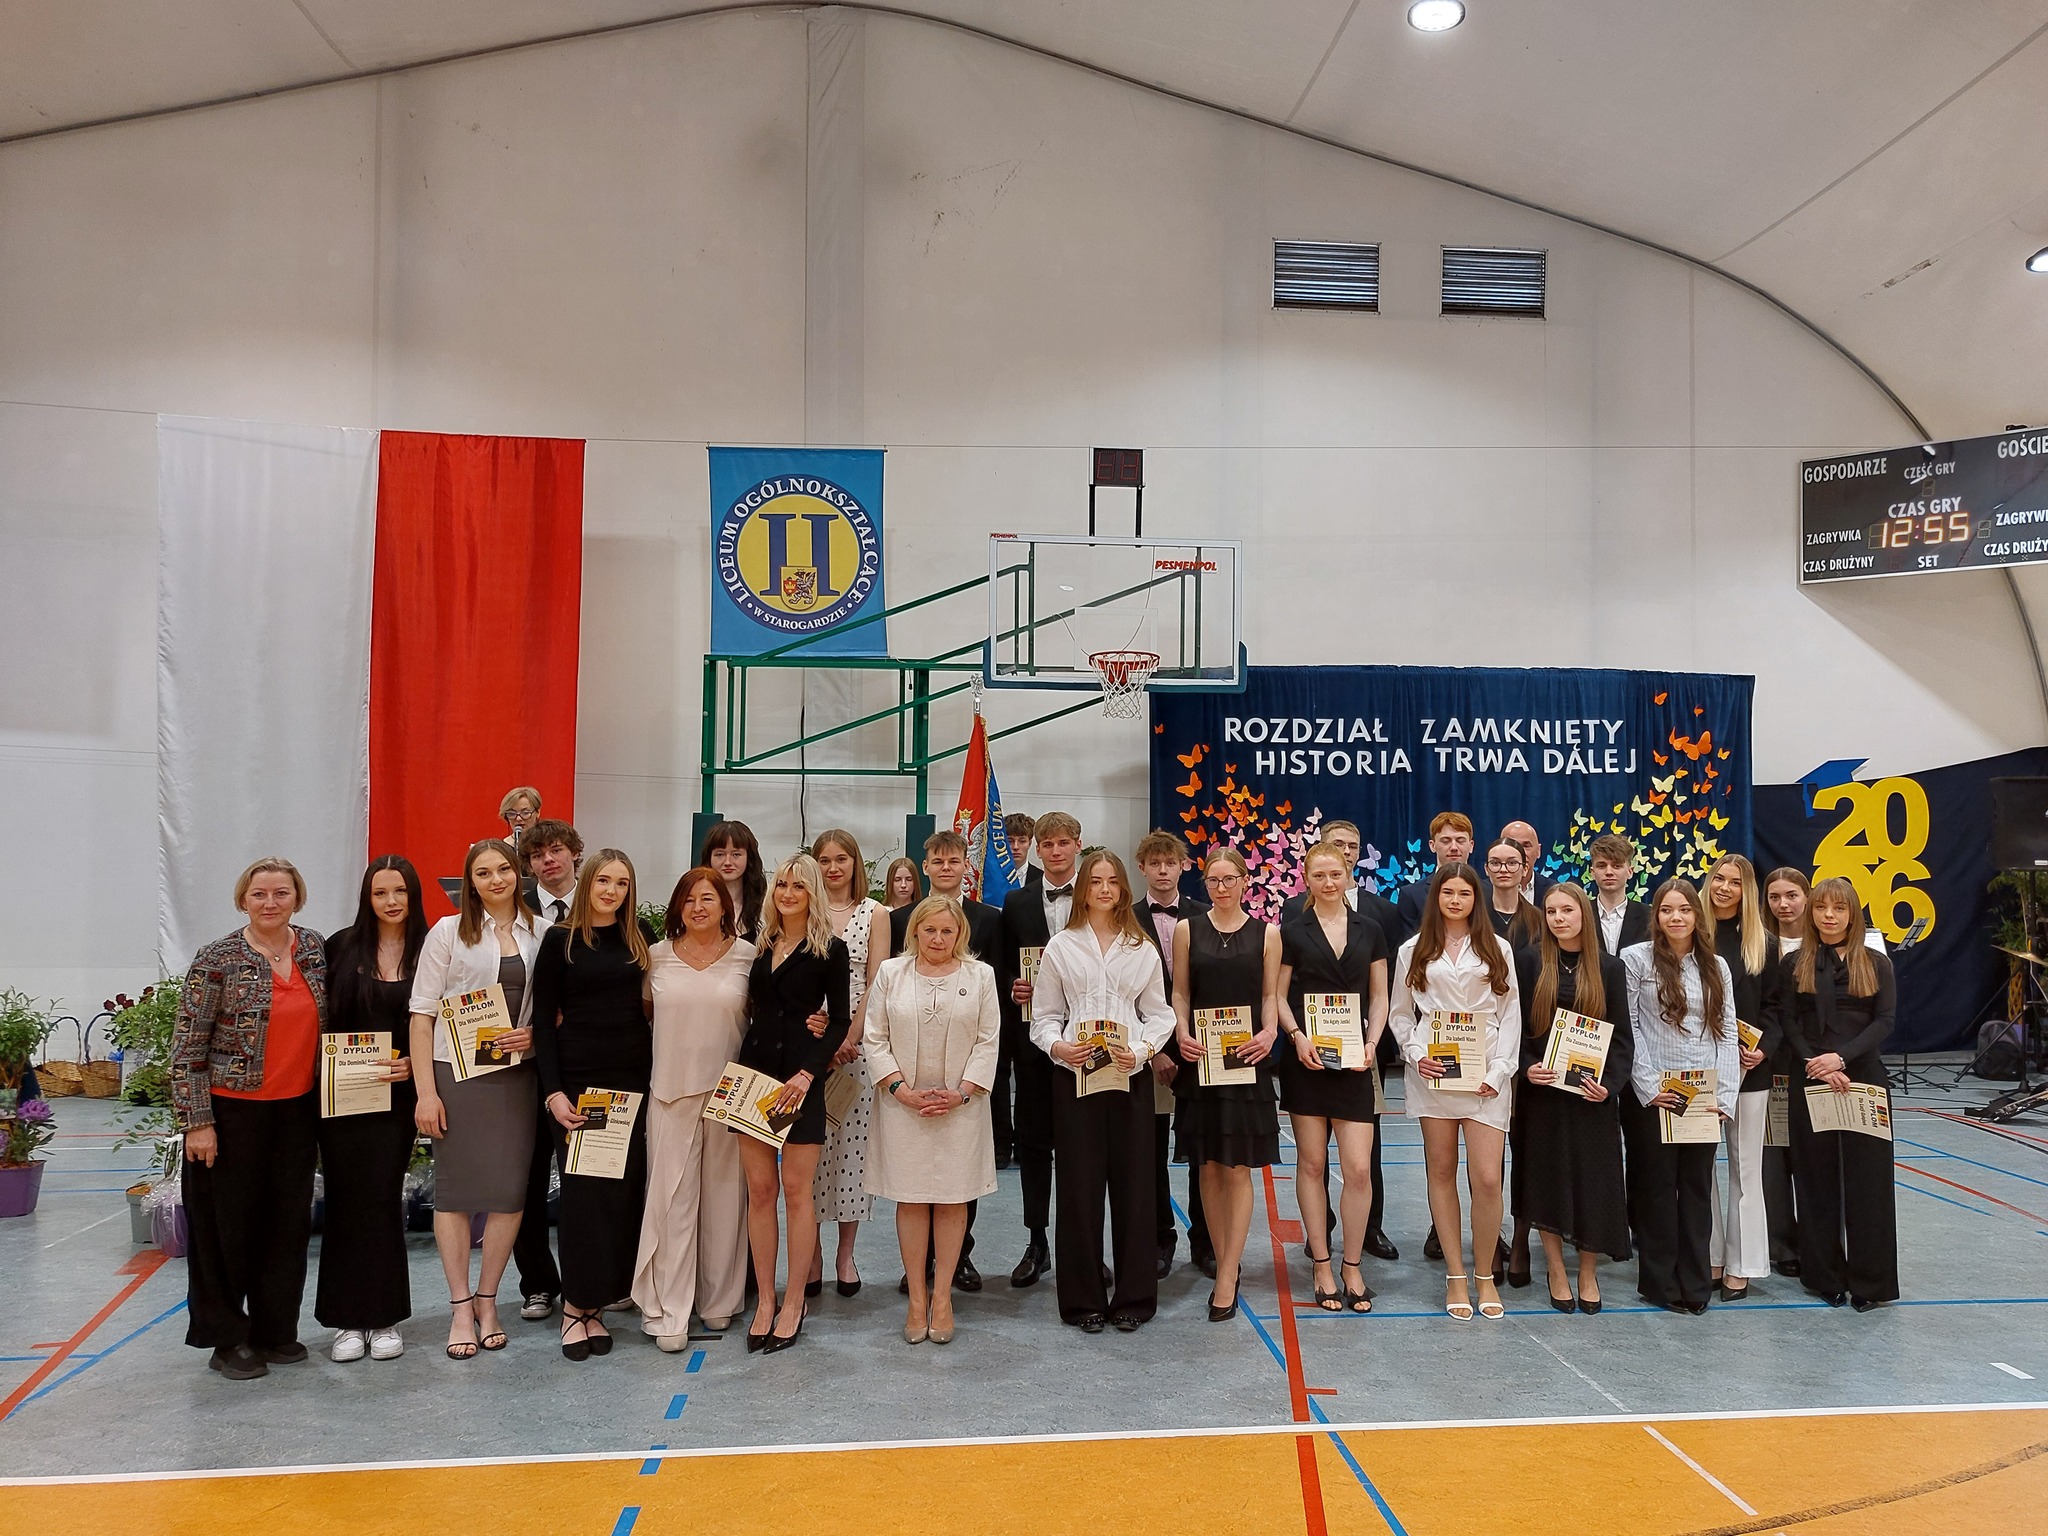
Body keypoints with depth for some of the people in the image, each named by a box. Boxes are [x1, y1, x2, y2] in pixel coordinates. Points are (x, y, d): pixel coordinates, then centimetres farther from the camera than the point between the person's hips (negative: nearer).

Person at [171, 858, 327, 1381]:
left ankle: (276, 1331, 24)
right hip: (232, 1112, -4)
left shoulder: (315, 949, 4)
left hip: (296, 1111, 5)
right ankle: (227, 1339, 20)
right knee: (228, 1225, 5)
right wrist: (197, 1122, -12)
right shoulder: (218, 960, -10)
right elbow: (186, 1048, -9)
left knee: (289, 1223, 10)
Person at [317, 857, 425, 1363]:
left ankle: (384, 1317, 13)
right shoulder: (342, 947, 2)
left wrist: (413, 1065, -11)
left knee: (383, 1198, 2)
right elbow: (320, 1018, 6)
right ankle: (348, 1319, 13)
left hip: (396, 1093, -1)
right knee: (347, 1198, 3)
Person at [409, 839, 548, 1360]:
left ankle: (487, 1300, 18)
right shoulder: (449, 932, 0)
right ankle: (460, 1306, 13)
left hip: (518, 1075, 2)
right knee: (455, 1187, 2)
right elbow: (422, 1013, -2)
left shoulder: (542, 934, 6)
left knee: (510, 1189, 2)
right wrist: (425, 1091, -7)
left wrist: (536, 1034, -8)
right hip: (458, 1074, -2)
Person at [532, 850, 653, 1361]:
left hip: (633, 1081, 3)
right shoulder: (559, 940, 0)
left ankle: (594, 1304, 12)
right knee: (582, 1192, -2)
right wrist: (553, 1092, -10)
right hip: (578, 1082, -3)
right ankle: (575, 1305, 10)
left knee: (624, 1190, 2)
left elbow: (652, 1008, 12)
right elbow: (544, 1021, -2)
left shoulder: (640, 941, 10)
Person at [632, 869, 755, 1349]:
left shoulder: (746, 955, 1)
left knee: (723, 1195, 8)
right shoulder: (657, 956, 4)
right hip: (671, 1092, 0)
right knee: (671, 1198, -1)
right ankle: (668, 1313, 6)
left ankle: (719, 1300, 23)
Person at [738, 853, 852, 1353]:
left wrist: (807, 1073, -15)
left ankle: (793, 1304, 11)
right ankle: (765, 1300, 14)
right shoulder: (759, 945, 11)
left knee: (796, 1190, 0)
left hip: (801, 1077, -4)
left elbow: (840, 1021, -5)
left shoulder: (830, 949, -2)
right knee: (759, 1189, 5)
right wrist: (737, 1069, 1)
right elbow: (751, 1008, 13)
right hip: (753, 1069, 4)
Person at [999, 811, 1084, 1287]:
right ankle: (1036, 1241, 19)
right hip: (1032, 1035, 3)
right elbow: (1003, 966, 11)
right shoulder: (1017, 902, 9)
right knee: (1032, 1139, 9)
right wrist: (1012, 986, -9)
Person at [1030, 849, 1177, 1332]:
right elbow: (1044, 1016, 7)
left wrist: (1142, 1050, -10)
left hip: (1130, 1075, 1)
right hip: (1074, 1075, -1)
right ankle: (1084, 1299, 14)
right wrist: (1057, 1047, -12)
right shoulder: (1060, 947, 6)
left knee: (1133, 1183, 3)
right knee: (1079, 1185, 2)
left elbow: (1159, 1014, 8)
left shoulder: (1142, 949, 9)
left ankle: (1133, 1297, 16)